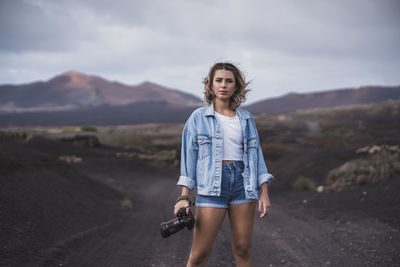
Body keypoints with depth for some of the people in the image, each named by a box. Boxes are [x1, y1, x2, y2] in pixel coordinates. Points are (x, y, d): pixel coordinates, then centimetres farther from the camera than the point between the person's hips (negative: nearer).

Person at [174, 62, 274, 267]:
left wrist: (264, 193, 4)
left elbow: (256, 154, 12)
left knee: (243, 250, 6)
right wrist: (184, 197, -5)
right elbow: (189, 156, 2)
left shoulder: (246, 119, 11)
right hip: (212, 186, -3)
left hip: (243, 183, 3)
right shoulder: (199, 117, 3)